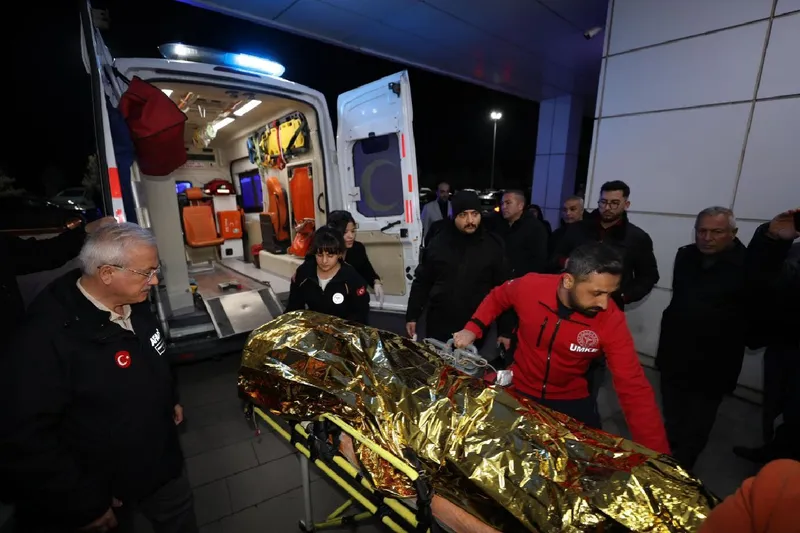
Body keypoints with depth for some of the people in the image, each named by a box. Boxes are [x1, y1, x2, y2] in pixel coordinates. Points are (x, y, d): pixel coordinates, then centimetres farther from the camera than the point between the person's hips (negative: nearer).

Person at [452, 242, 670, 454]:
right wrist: (472, 329, -13)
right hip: (518, 389, 0)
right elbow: (497, 298, -1)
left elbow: (634, 388, -23)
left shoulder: (612, 320, -24)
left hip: (571, 401, 0)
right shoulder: (529, 286, -23)